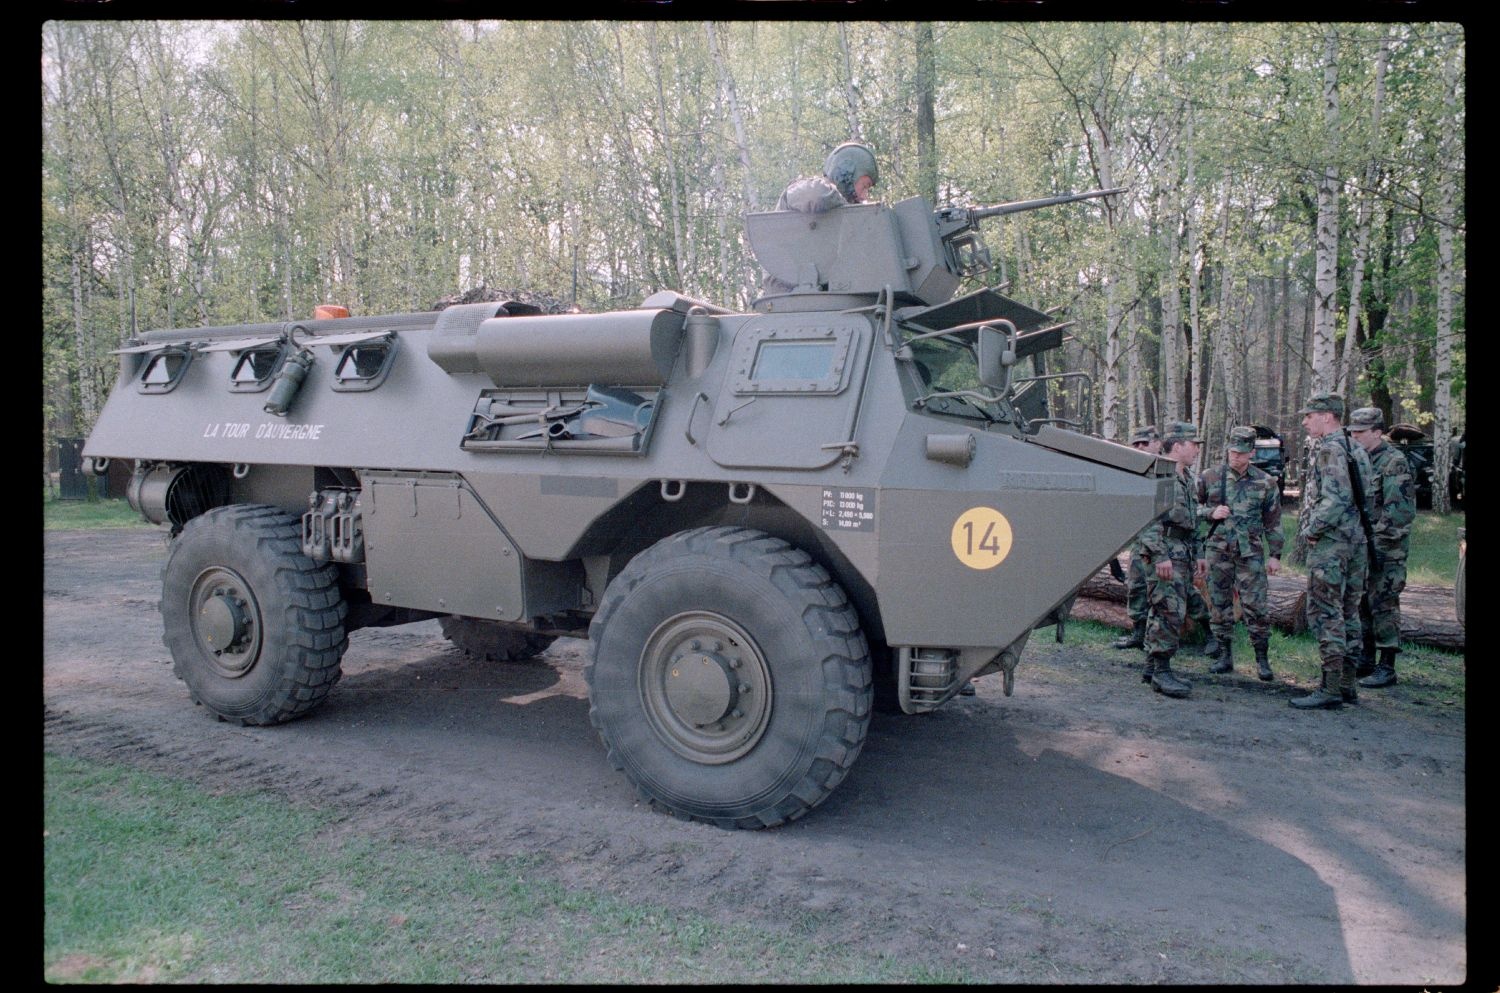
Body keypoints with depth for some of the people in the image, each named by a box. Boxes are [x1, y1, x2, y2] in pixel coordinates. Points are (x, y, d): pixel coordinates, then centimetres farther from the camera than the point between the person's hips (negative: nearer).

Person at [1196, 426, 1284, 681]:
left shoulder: (1265, 482, 4)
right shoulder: (1209, 477, 3)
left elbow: (1273, 522, 7)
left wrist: (1275, 555, 3)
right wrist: (1210, 512, -9)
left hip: (1251, 553, -1)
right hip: (1217, 551, 1)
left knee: (1255, 606, -3)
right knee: (1220, 605, 6)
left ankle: (1262, 659, 8)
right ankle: (1225, 656, 17)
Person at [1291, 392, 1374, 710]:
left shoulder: (1330, 449, -15)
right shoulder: (1354, 448, 16)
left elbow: (1336, 499, -25)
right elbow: (1363, 498, 19)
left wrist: (1310, 530, -14)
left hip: (1329, 543, -10)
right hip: (1354, 540, 10)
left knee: (1325, 613, -7)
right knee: (1347, 612, 13)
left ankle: (1330, 689, -6)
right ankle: (1347, 684, 20)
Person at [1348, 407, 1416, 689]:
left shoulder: (1394, 462, -12)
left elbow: (1401, 510, -19)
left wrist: (1376, 536, -19)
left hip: (1386, 549, -8)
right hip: (1361, 546, 8)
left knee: (1383, 605, -5)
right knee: (1362, 603, 13)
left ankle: (1387, 668, 0)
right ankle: (1366, 660, 24)